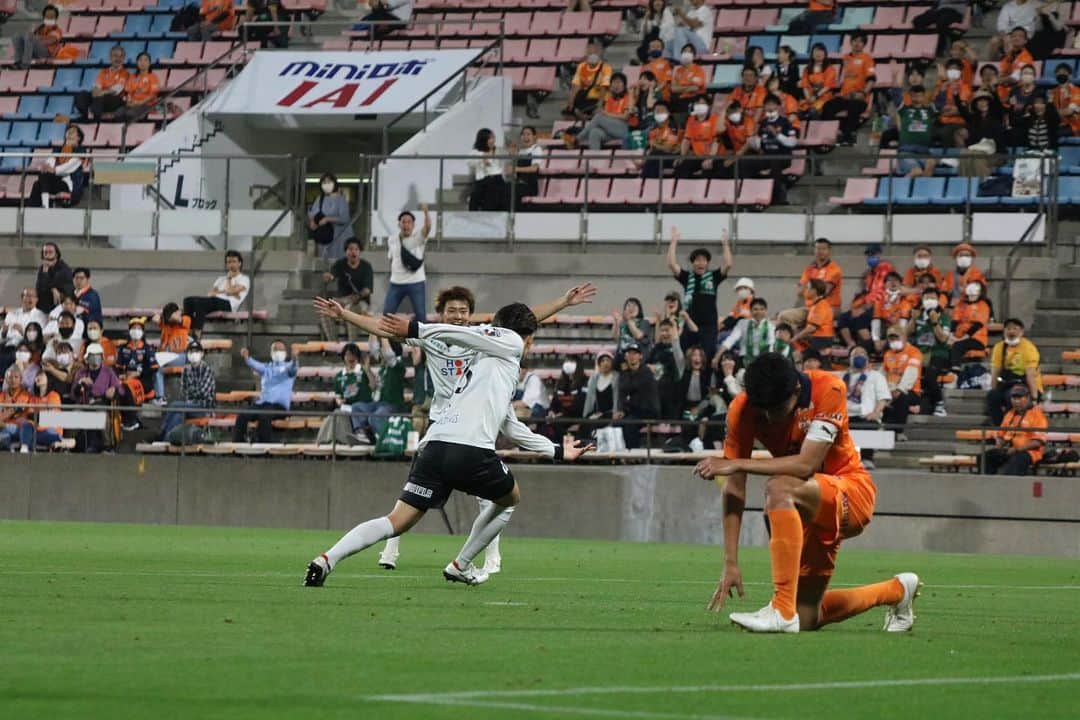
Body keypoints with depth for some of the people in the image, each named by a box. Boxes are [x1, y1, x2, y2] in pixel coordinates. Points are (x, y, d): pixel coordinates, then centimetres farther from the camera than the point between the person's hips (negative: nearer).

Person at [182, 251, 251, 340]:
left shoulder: (244, 279, 11)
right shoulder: (221, 279, 31)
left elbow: (230, 292, -6)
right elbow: (210, 294, 16)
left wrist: (229, 279, 11)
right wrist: (223, 292, -2)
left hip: (228, 305, -7)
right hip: (215, 301, 7)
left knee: (199, 302, -33)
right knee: (188, 300, -18)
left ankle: (197, 334, -42)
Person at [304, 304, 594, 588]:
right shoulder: (513, 342, 13)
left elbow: (512, 428, 44)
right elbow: (462, 335, -2)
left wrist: (558, 452, 53)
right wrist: (415, 330, -8)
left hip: (434, 447, 7)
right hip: (472, 452, -7)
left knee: (397, 522, -1)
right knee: (510, 498, 24)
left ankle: (327, 559, -21)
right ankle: (461, 566, 23)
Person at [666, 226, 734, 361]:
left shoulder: (713, 277, 5)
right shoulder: (687, 277, 5)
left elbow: (728, 264, -5)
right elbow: (672, 264, -4)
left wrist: (724, 244, -6)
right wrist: (674, 242, -5)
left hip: (709, 326, -1)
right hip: (690, 325, 1)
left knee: (707, 360, -3)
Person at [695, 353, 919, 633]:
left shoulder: (829, 390, -23)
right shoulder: (742, 411, -13)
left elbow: (806, 465, -31)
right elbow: (734, 489, -13)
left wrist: (737, 464, -32)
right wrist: (731, 563, -18)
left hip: (852, 495, -6)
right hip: (810, 510, 6)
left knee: (780, 488, -36)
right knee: (807, 619, 5)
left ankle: (783, 610, -36)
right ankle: (897, 590, 33)